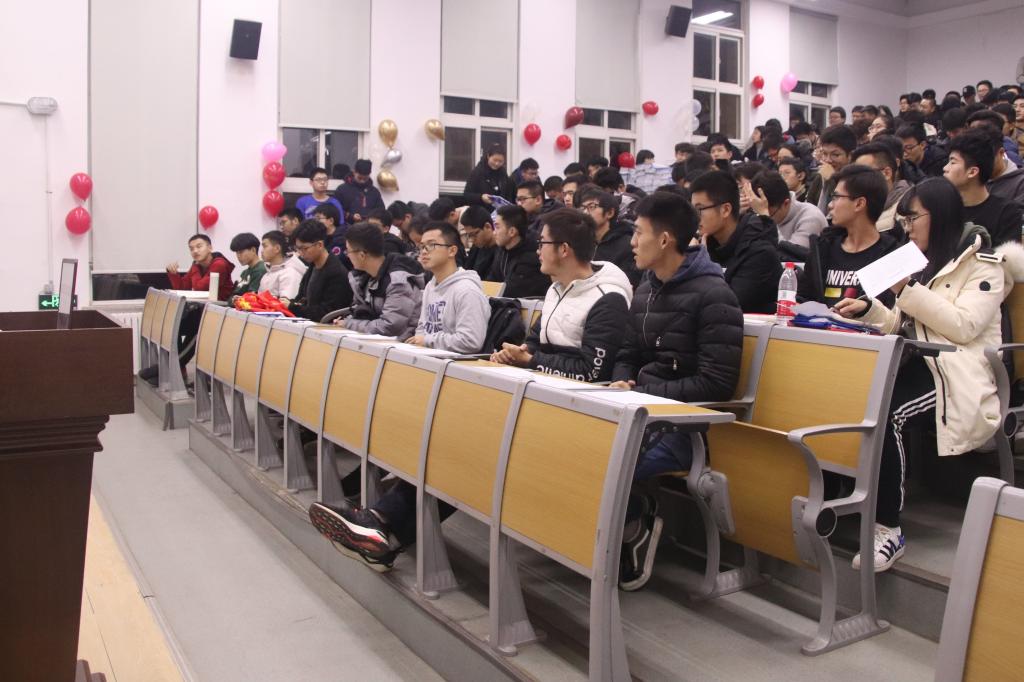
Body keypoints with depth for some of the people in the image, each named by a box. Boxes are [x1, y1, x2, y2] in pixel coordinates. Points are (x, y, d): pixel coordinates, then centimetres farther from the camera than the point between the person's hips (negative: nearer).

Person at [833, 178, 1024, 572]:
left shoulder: (982, 263, 3)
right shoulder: (923, 263, 26)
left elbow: (963, 327, -13)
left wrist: (909, 291, -13)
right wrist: (868, 308, 4)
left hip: (957, 378, -6)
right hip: (917, 366, 6)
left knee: (887, 414, -35)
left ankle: (888, 529, -27)